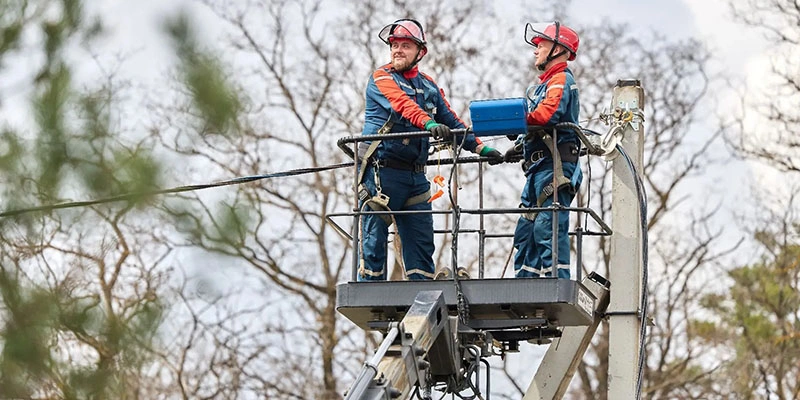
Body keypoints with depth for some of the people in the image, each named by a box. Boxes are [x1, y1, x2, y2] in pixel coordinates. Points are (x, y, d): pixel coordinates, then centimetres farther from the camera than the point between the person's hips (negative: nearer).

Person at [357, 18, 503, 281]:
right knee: (374, 238, -4)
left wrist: (480, 148, 6)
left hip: (415, 175, 6)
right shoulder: (381, 79, -2)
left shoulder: (429, 86, 17)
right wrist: (429, 123, -38)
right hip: (381, 172, -6)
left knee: (421, 240, 3)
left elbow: (451, 122, 18)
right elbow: (402, 105, -21)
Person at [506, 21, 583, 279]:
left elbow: (546, 115, -23)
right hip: (539, 168, 11)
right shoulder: (548, 82, 27)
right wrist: (519, 145, 9)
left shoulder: (561, 79, -5)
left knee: (549, 229, -16)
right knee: (526, 232, 8)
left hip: (554, 168, -11)